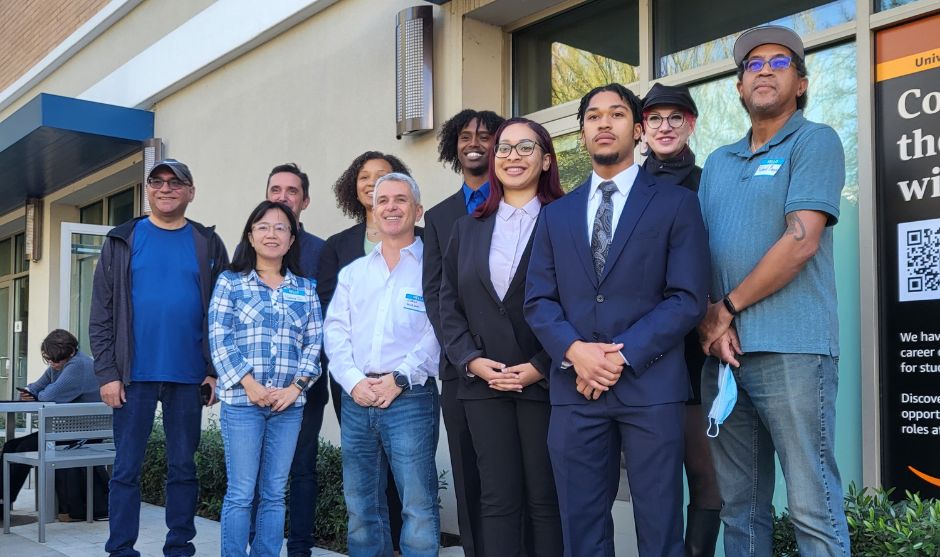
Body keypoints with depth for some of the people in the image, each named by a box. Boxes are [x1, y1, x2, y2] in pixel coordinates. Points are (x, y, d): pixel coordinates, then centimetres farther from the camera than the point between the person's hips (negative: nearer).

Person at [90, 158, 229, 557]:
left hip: (189, 376, 1)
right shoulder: (121, 241, 6)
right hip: (134, 374, 0)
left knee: (183, 467, 8)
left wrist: (217, 371, -3)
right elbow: (101, 312, 3)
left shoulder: (208, 244, 7)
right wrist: (107, 372, -6)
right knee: (127, 468, 3)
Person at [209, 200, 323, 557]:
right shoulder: (230, 282, 4)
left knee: (274, 494, 8)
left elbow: (314, 343, 7)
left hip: (289, 402, 3)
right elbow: (219, 339, -4)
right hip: (241, 399, -3)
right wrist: (250, 384, -13)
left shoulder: (306, 289, 12)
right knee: (240, 493, -1)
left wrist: (296, 387, -7)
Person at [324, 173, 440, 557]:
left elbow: (439, 332, -8)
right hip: (356, 398, 5)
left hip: (410, 397, -5)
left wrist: (399, 379, -15)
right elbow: (335, 331, 9)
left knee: (418, 507, -4)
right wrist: (354, 381, -6)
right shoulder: (352, 272, 17)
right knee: (360, 505, 12)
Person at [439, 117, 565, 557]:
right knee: (497, 499, 7)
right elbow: (448, 301, 11)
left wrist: (541, 367, -12)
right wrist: (471, 359, -3)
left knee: (545, 499, 4)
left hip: (545, 382, -3)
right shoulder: (468, 228, 14)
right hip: (484, 383, 3)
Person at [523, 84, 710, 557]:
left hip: (650, 385, -3)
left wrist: (624, 356, -13)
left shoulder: (676, 203, 5)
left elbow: (688, 298, -4)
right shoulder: (556, 215, 16)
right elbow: (539, 300, 8)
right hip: (574, 389, 3)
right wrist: (575, 351, -11)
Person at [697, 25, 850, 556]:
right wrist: (709, 320, -4)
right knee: (739, 504, 11)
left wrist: (727, 307, -7)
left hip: (791, 350, -6)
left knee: (813, 507, -2)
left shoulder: (815, 141, 0)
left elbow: (801, 241, -12)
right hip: (723, 352, 6)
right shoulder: (718, 163, 19)